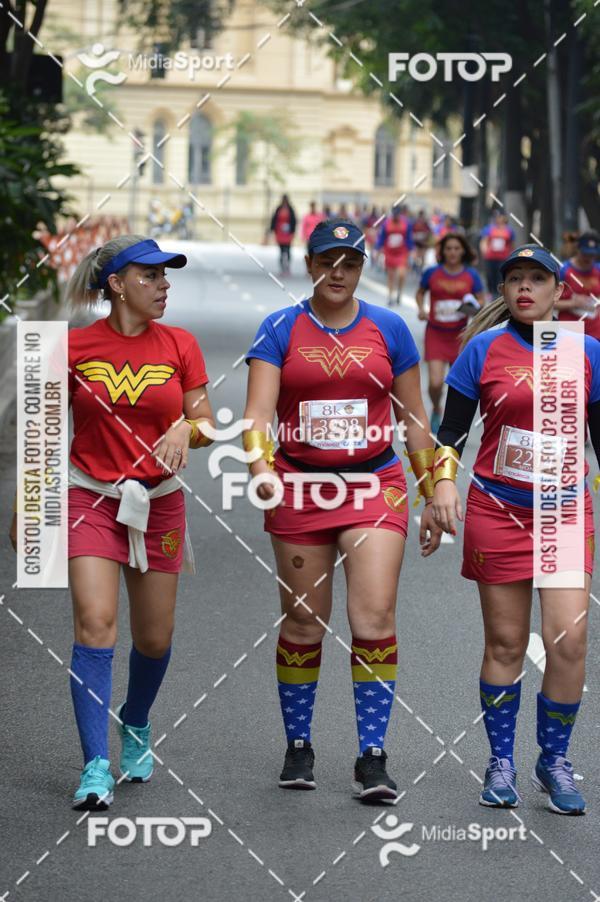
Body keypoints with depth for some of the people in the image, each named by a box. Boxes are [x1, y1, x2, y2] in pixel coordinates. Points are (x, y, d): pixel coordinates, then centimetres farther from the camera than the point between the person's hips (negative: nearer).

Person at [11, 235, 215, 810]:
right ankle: (95, 768, -14)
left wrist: (186, 430, -20)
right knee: (95, 624, -16)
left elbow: (205, 422, 4)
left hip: (159, 503, 2)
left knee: (154, 638, 8)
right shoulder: (76, 346, -3)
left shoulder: (180, 346, 1)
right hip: (91, 500, -2)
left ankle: (135, 724, 39)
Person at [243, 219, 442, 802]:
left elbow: (414, 420, 11)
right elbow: (258, 410, -9)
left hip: (374, 485, 0)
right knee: (303, 624, 6)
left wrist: (432, 498, 10)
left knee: (374, 617, -13)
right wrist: (258, 464, -29)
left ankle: (372, 758, -7)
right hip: (299, 488, 0)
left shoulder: (388, 329, 6)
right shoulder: (280, 330, 1)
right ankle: (298, 747, 23)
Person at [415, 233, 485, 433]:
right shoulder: (432, 273, -5)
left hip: (459, 334, 1)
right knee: (435, 382, -13)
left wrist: (474, 308, -17)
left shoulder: (471, 275, -2)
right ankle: (436, 410, 20)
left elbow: (481, 300, 5)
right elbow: (420, 292, 11)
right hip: (435, 334, -1)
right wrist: (421, 308, -8)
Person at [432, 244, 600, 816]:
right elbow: (453, 427, 1)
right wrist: (443, 479, -14)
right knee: (505, 643, 4)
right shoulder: (484, 350, 0)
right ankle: (501, 763, 18)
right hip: (498, 510, -1)